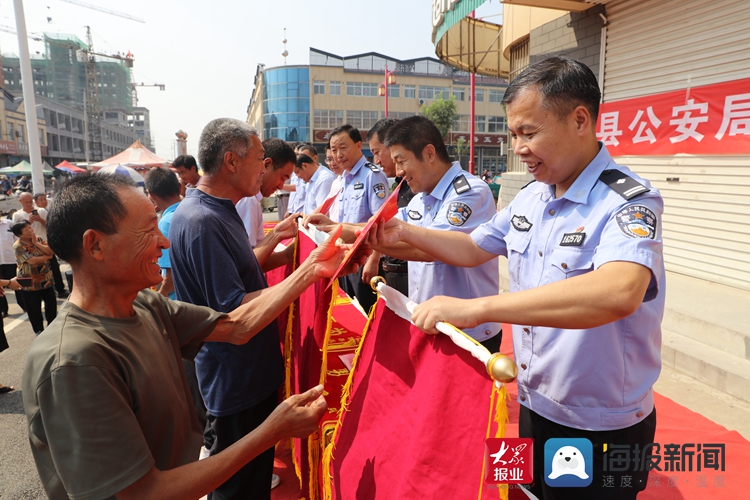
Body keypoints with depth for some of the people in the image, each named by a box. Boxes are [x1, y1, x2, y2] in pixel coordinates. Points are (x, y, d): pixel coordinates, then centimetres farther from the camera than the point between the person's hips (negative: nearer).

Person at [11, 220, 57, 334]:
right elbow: (32, 261, -24)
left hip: (46, 279, 5)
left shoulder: (38, 239, 2)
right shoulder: (18, 246, -16)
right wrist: (46, 257, -9)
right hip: (30, 282, -5)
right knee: (34, 308, 7)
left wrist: (36, 243, -16)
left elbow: (50, 252, -9)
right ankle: (39, 330, 23)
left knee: (51, 302, 13)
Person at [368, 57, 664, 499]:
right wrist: (404, 232, -2)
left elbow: (618, 292, -42)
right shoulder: (531, 198, 2)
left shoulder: (629, 202, -23)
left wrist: (477, 307, -46)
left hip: (602, 432, -6)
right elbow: (473, 249, 12)